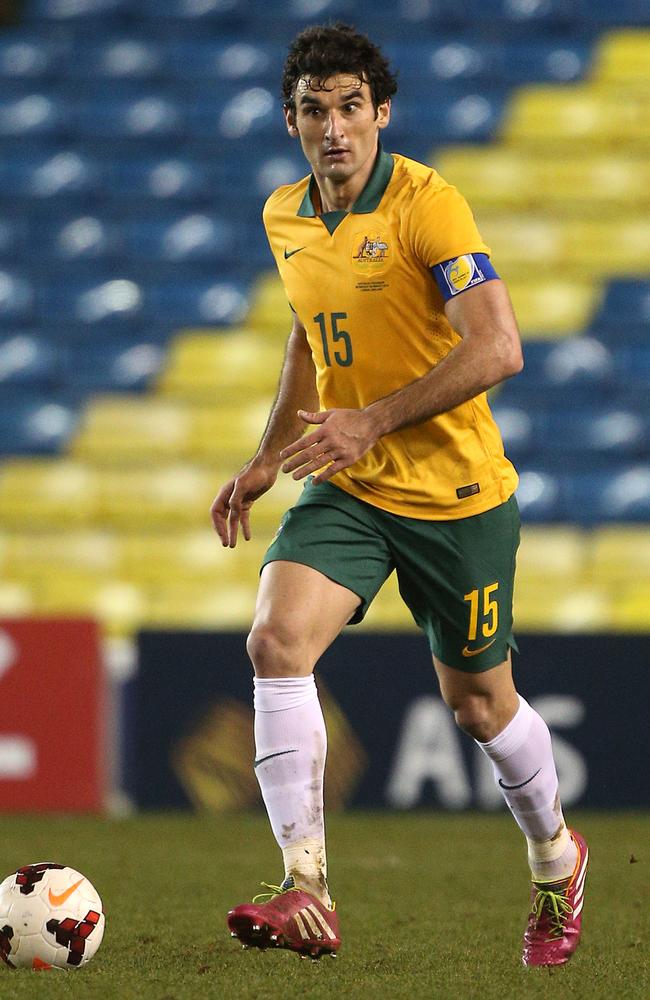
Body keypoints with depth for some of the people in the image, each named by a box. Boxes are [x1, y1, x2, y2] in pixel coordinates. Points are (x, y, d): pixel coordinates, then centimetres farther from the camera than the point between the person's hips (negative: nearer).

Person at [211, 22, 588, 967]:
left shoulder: (427, 204, -17)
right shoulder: (284, 217, 5)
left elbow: (498, 349, -24)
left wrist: (372, 422, -27)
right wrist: (267, 458, 17)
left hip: (456, 495, -5)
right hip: (344, 489, 5)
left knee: (479, 702, 8)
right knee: (276, 641, -21)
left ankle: (555, 858, 39)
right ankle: (307, 894, -22)